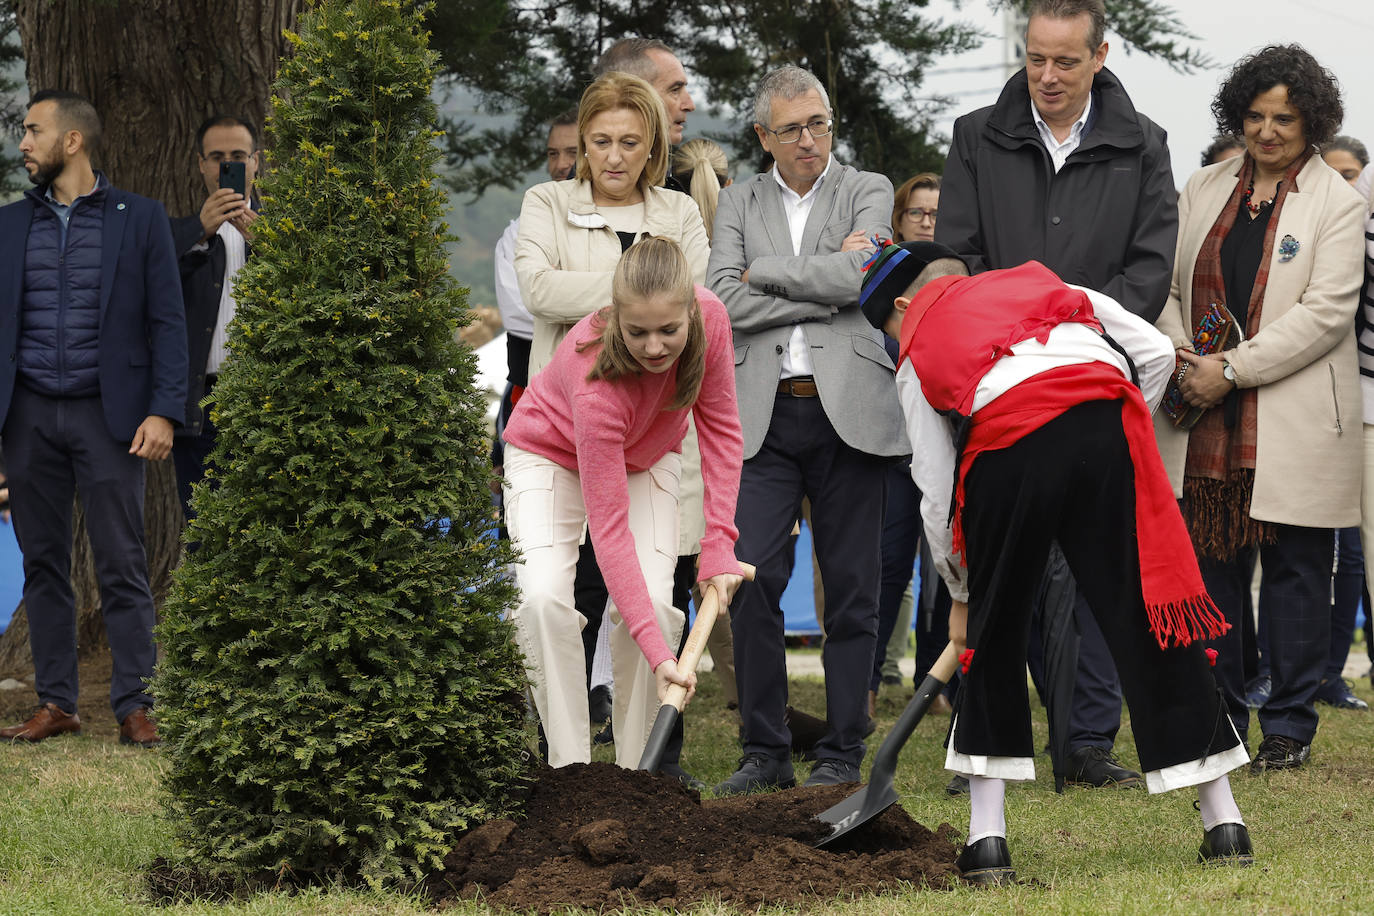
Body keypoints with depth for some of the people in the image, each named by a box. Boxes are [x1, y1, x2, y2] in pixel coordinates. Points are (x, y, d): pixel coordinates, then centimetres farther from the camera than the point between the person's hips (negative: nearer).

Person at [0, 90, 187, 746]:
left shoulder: (140, 220, 2)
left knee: (122, 566, -4)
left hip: (106, 414, -3)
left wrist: (164, 411, -11)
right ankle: (55, 705, 10)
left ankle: (134, 706, -2)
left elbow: (167, 322, -1)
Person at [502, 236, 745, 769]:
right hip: (551, 453, -4)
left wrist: (719, 545, -22)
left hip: (645, 458, 4)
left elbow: (720, 427, -14)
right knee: (544, 597, -26)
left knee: (654, 601, -17)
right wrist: (659, 654, -45)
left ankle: (636, 775, -8)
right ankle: (571, 770, -18)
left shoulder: (710, 317, -31)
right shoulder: (597, 380, -42)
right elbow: (609, 528, -41)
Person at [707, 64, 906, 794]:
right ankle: (765, 753, 1)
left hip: (849, 410, -1)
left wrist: (764, 271, -3)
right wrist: (823, 283, -7)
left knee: (850, 590, 1)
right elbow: (725, 301, -2)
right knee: (751, 579, -9)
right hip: (766, 417, 1)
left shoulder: (868, 192, 9)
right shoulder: (739, 202, 13)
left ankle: (842, 753, 8)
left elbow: (859, 278, -10)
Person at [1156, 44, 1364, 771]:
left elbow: (1327, 310, -10)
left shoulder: (1335, 201, -2)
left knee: (1293, 571, 1)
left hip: (1292, 428, -4)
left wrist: (1232, 369, -14)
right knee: (1209, 570, 5)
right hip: (1206, 427, 4)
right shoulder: (1203, 191, 13)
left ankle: (1289, 728, 8)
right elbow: (1166, 285, 14)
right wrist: (1180, 357, -6)